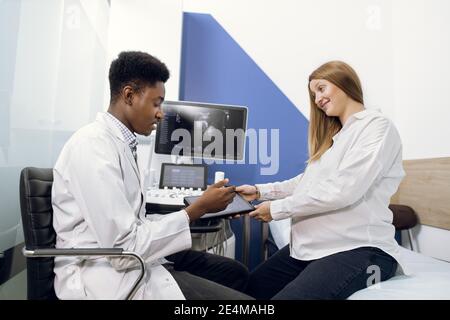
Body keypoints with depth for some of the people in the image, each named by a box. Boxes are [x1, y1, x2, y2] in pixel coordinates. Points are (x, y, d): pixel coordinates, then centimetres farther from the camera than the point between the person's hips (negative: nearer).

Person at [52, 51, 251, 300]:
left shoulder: (120, 142, 8)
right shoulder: (95, 145, -20)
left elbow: (133, 223, 8)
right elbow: (125, 248, -23)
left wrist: (197, 208, 3)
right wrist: (198, 208, -17)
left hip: (130, 261, 9)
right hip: (106, 274, -9)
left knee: (235, 272, 10)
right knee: (237, 298, -17)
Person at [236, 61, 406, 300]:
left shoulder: (378, 127, -7)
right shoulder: (333, 136, 21)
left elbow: (342, 190, -20)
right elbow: (308, 181, 18)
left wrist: (277, 209, -14)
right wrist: (260, 191, 11)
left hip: (359, 250, -8)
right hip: (309, 247, 8)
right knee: (248, 288, -1)